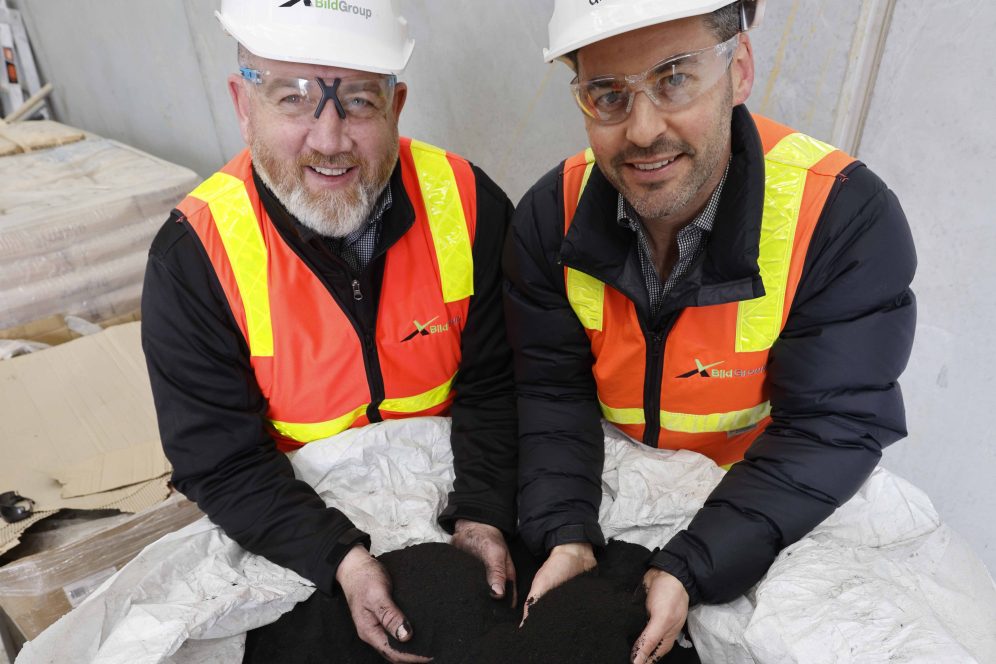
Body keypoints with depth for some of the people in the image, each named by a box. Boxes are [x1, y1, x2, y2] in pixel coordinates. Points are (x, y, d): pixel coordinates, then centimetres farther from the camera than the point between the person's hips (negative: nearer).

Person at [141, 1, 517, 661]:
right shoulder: (194, 256, -18)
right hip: (292, 523, 1)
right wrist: (343, 557, -28)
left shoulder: (467, 203, -16)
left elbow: (493, 385, -9)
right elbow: (221, 461, -16)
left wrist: (481, 515, -21)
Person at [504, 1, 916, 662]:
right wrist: (567, 536, -25)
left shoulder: (848, 218, -24)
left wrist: (689, 569, -31)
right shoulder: (553, 214, -14)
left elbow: (830, 427, -23)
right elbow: (554, 392, -11)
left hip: (764, 514, 0)